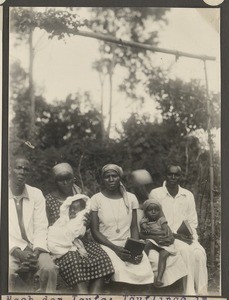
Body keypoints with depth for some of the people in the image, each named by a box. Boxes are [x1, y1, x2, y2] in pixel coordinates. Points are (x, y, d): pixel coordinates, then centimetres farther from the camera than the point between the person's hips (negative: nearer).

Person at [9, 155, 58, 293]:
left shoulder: (36, 194, 8)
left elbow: (41, 228, 3)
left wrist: (36, 252, -14)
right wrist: (18, 252, -19)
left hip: (34, 247, 2)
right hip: (11, 249, -2)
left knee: (49, 269, -26)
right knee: (7, 272, -33)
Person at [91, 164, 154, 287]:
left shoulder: (130, 198, 11)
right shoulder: (96, 199, 1)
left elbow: (134, 227, 10)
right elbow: (95, 231, -2)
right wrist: (115, 248, -14)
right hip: (107, 245, -2)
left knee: (145, 272, -26)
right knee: (120, 271, -34)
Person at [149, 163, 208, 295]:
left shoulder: (188, 195, 13)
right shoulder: (155, 194, 1)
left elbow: (193, 222, 15)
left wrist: (191, 235, -7)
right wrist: (176, 235, -12)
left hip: (186, 237, 4)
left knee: (199, 252, -27)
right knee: (186, 251, -32)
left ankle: (201, 292, -24)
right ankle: (190, 292, -30)